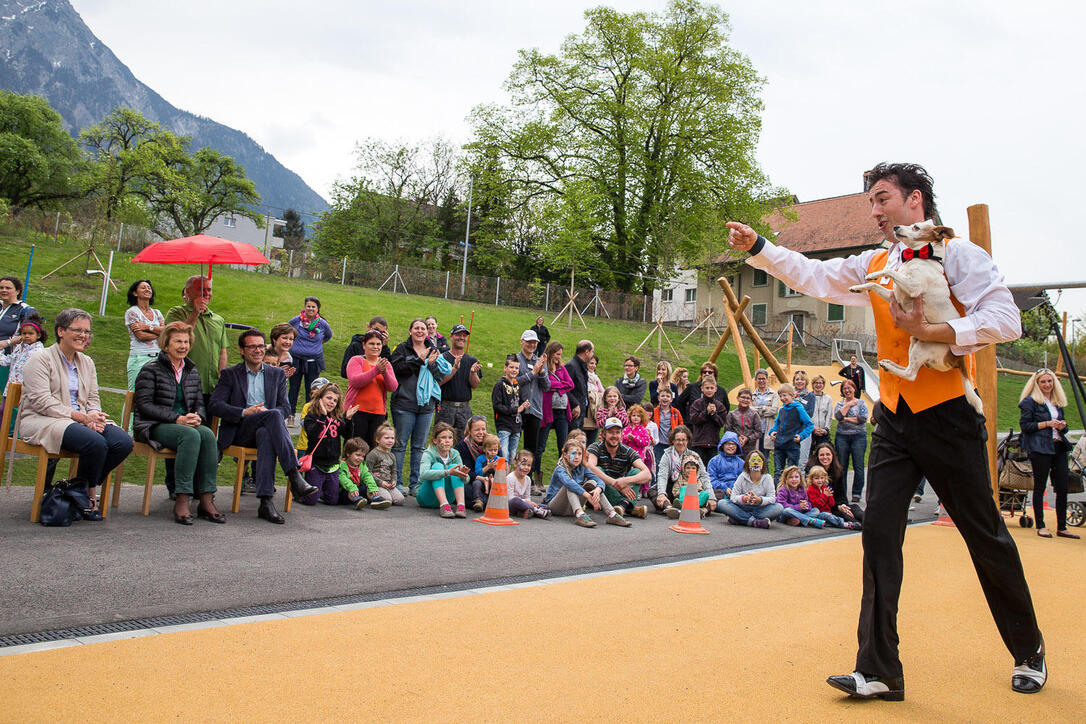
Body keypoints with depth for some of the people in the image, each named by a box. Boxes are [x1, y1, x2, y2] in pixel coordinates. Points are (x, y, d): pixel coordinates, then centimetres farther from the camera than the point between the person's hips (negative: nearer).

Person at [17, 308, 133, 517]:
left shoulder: (87, 362, 19)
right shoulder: (41, 359, -2)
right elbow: (42, 402, -13)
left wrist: (94, 414, -8)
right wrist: (82, 417, -20)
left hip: (82, 420, 7)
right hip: (42, 421, -6)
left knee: (123, 442, -21)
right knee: (95, 442, -34)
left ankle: (84, 488, -3)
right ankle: (88, 495, -9)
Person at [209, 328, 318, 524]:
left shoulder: (277, 374, 20)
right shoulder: (230, 374, 12)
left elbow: (285, 408, 11)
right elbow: (214, 405, -1)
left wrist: (266, 411, -12)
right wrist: (245, 412, -15)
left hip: (266, 429, 2)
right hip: (238, 431, -2)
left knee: (266, 435, -39)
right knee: (274, 415, -34)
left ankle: (266, 502, -46)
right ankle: (294, 476, -43)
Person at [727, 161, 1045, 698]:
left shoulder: (958, 255, -5)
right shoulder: (874, 266, 12)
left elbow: (1005, 320, -15)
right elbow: (812, 276, 7)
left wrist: (930, 331, -24)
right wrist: (757, 248, -4)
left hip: (946, 414, -5)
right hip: (894, 417, 5)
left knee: (985, 536, 8)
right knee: (879, 532, -3)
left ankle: (1029, 652, 33)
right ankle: (879, 672, 3)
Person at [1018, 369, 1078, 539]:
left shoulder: (1058, 402, 19)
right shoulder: (1030, 401, -1)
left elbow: (1062, 428, 24)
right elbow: (1025, 425, -8)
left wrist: (1062, 426, 1)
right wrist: (1047, 424, -13)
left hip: (1059, 447, 6)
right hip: (1040, 448, -6)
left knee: (1062, 488, 4)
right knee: (1040, 487, -1)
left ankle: (1062, 527, 12)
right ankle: (1040, 526, 6)